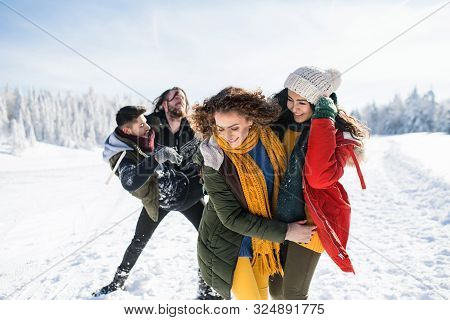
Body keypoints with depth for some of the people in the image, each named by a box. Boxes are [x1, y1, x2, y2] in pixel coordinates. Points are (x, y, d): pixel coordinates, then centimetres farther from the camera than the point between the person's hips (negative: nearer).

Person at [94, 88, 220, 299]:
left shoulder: (155, 126, -17)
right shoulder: (124, 152, -25)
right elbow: (130, 183, -46)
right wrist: (156, 158, -57)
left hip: (186, 189, 2)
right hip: (157, 199, -2)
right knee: (139, 242, 12)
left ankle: (206, 289, 8)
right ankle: (118, 282, 39)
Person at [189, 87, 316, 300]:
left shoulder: (268, 138, -13)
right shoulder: (215, 159, -25)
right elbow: (232, 218, -21)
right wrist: (284, 232, -19)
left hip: (264, 238, 5)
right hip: (227, 242, -5)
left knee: (261, 294, 19)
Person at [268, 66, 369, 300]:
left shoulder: (338, 133, -13)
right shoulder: (280, 123, 0)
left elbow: (320, 177, -29)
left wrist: (323, 119, -26)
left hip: (309, 221, -5)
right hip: (278, 219, 5)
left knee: (293, 294, 3)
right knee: (275, 289, 17)